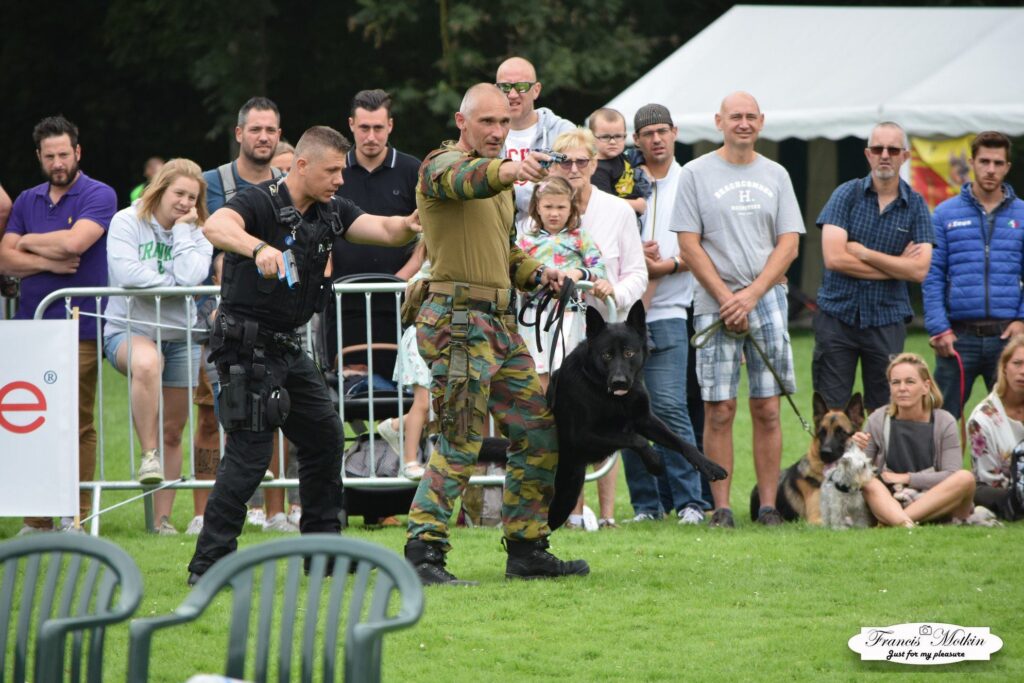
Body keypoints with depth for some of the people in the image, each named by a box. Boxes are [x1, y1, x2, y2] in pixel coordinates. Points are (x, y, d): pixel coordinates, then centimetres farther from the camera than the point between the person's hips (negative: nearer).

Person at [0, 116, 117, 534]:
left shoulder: (99, 196, 0)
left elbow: (75, 240, -16)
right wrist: (48, 262, -8)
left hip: (78, 326, -5)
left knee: (77, 424, -4)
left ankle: (77, 515, -1)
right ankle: (37, 519, 3)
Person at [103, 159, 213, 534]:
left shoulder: (195, 234, 7)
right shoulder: (127, 222, -3)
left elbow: (190, 277, -14)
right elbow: (126, 274, -18)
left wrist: (182, 229, -8)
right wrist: (175, 283, -12)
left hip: (181, 337, 5)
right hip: (128, 329, -5)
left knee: (173, 432, 6)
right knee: (146, 362, -41)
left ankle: (162, 518, 13)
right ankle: (148, 455, -33)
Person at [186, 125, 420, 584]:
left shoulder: (330, 211, 7)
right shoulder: (260, 203, -17)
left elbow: (386, 230, 0)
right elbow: (215, 227, -37)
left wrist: (411, 225, -24)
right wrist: (259, 247, -57)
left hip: (288, 346, 9)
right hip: (248, 347, -9)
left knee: (323, 436, 14)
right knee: (249, 452, -13)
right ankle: (208, 564, -10)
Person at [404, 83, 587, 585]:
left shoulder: (498, 175, 23)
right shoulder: (444, 165, -6)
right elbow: (464, 180, -32)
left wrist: (537, 275, 10)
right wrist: (510, 171, -53)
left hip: (500, 324, 9)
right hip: (459, 321, -9)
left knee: (539, 435, 10)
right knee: (460, 444, -13)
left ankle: (527, 550, 17)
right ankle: (422, 553, -10)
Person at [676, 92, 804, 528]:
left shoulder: (775, 176, 12)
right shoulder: (697, 174, 4)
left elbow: (789, 245, 6)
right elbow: (689, 245, 0)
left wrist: (752, 295, -8)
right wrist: (726, 298, -9)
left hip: (767, 300, 2)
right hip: (714, 303, -2)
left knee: (767, 408, -1)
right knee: (719, 410, -4)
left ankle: (768, 505, 2)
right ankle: (721, 507, -1)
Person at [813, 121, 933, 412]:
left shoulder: (916, 206, 4)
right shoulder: (847, 195, 0)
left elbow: (919, 270, -8)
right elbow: (834, 258, -11)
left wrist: (863, 253, -10)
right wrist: (895, 266, -8)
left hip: (886, 321, 1)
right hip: (838, 315, -1)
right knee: (829, 411, 0)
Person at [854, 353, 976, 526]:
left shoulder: (944, 423, 0)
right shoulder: (878, 420, 4)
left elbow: (953, 476, -9)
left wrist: (906, 478, -13)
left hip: (937, 507, 0)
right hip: (889, 504, 0)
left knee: (965, 478, -29)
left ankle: (890, 521, -38)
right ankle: (904, 524, -57)